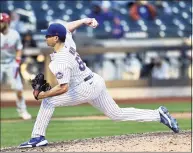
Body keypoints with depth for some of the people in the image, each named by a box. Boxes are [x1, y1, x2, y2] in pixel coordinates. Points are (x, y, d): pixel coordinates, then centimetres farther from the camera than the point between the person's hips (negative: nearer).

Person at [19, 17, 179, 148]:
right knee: (117, 114, 16)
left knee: (48, 101, -9)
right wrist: (84, 20, 14)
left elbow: (63, 88, -27)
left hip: (86, 89, -10)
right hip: (96, 83, 10)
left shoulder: (60, 61, -24)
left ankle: (38, 138, -7)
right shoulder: (68, 43, 0)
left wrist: (44, 95, -19)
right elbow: (68, 27, 21)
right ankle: (159, 114, 12)